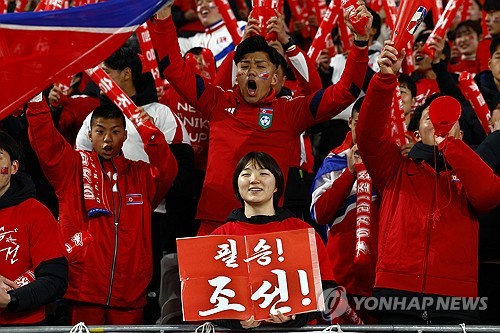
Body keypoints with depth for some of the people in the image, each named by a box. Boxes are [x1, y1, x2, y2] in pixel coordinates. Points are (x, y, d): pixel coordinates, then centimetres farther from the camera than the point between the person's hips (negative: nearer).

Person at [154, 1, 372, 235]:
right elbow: (176, 69, 15)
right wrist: (164, 19, 9)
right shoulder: (218, 103, 12)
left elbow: (343, 92, 5)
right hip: (213, 222, 2)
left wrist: (360, 41, -4)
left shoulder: (289, 111, 7)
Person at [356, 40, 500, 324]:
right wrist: (385, 77, -15)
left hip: (454, 300, 0)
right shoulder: (397, 167, 16)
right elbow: (369, 133, -1)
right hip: (397, 294, 0)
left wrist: (447, 141, -4)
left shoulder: (467, 173, 16)